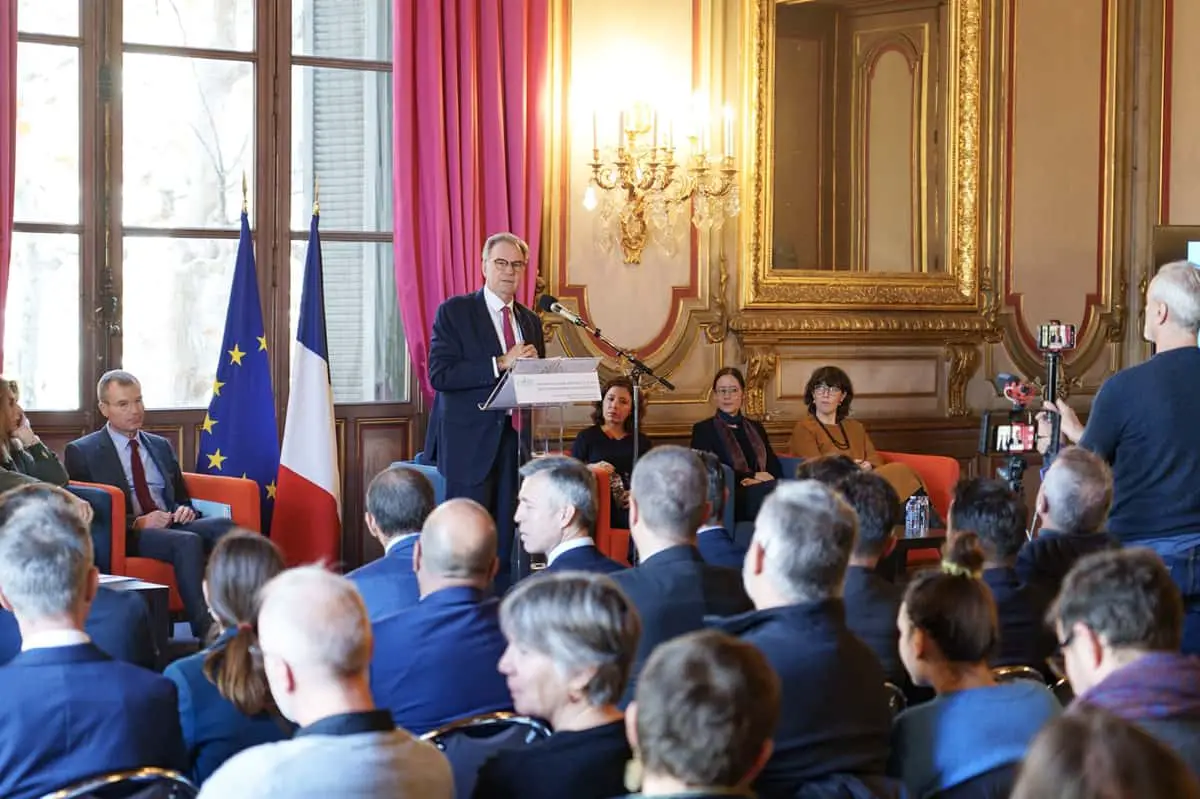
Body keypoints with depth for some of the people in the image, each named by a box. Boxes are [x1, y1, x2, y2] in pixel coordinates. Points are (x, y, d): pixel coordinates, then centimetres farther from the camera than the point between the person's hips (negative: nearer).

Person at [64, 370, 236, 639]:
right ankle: (205, 635, -38)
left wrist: (186, 510, 3)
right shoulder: (82, 452, 7)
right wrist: (137, 523, -15)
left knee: (224, 526, -28)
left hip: (171, 526, 5)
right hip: (125, 536, -5)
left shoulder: (161, 446, 24)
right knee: (188, 541, -36)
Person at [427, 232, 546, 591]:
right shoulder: (455, 312, 0)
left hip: (516, 439, 5)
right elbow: (439, 375, -12)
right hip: (471, 440, -5)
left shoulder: (531, 322, 16)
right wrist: (501, 363, -18)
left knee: (507, 540, 5)